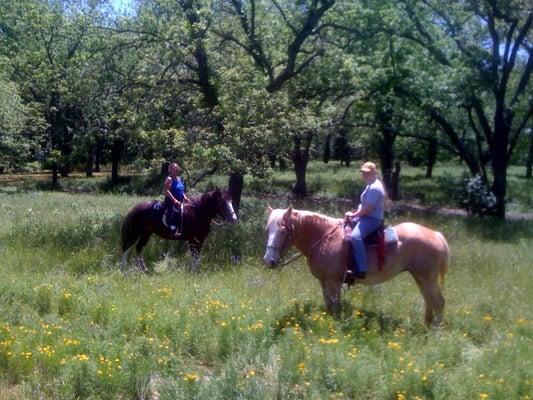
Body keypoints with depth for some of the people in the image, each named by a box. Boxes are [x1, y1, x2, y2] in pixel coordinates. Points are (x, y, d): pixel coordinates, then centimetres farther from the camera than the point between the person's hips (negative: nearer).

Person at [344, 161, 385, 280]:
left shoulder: (374, 188, -20)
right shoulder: (371, 185, 15)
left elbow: (367, 208, -22)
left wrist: (353, 215, -11)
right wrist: (354, 213, 8)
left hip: (372, 219, -12)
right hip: (366, 216, 12)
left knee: (355, 236, -33)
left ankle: (361, 270, -36)